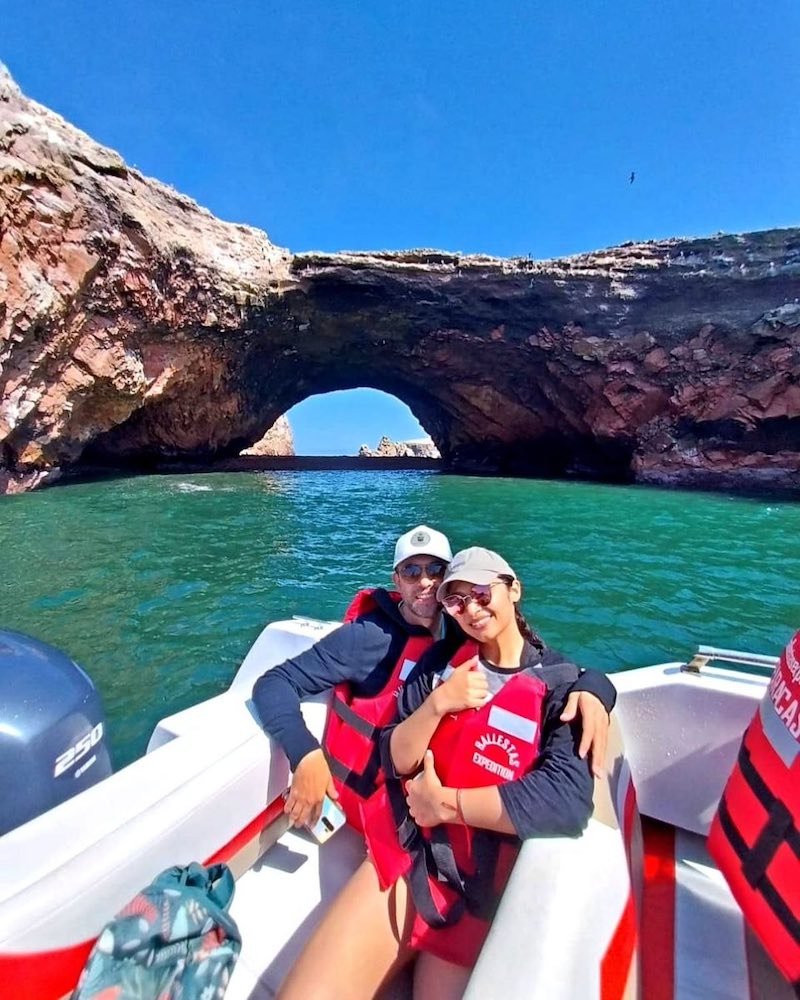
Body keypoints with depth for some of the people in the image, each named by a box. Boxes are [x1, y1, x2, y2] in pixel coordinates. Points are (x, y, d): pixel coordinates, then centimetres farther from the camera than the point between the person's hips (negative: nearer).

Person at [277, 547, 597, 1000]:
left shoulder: (561, 685, -7)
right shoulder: (442, 660, 4)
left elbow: (568, 802, -23)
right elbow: (395, 761, 3)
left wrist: (446, 803, -16)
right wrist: (437, 704, -16)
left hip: (484, 892, -2)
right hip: (405, 856, 3)